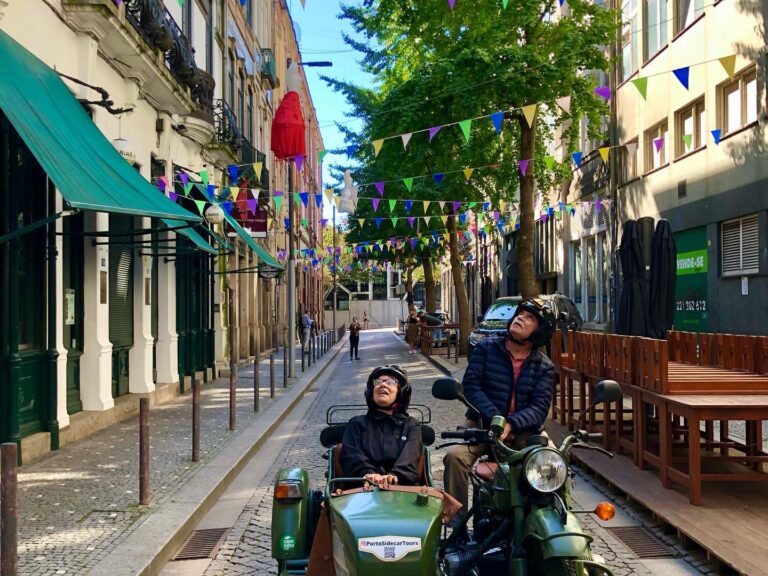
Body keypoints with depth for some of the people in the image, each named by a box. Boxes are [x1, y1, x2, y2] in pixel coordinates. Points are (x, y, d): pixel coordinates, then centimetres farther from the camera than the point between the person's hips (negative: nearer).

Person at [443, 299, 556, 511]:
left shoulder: (544, 367, 6)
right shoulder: (486, 348, 5)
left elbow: (540, 406, -5)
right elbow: (471, 384, -5)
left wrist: (511, 424, -24)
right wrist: (494, 418, -19)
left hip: (524, 429, 1)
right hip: (482, 422, 0)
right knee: (455, 455, -28)